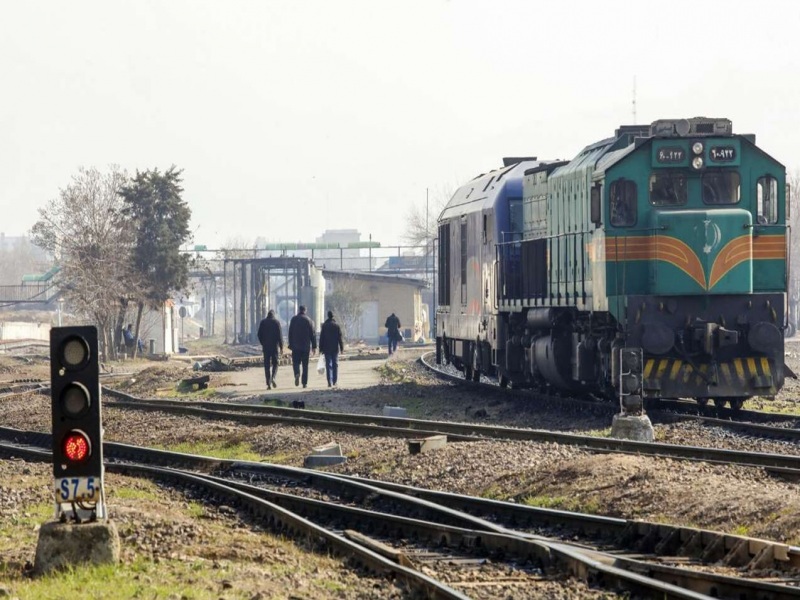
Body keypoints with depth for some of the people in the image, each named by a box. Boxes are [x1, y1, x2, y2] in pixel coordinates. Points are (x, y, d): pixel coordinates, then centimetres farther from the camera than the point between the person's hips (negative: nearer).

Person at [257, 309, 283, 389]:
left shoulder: (263, 322, 2)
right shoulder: (276, 322, -4)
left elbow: (259, 334, 3)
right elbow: (279, 335, -8)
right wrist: (281, 347, -4)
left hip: (266, 347, 1)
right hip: (275, 346, -1)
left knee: (267, 365, 5)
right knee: (275, 363, 10)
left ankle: (268, 383, 0)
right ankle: (273, 378, -15)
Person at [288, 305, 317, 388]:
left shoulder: (294, 319, 2)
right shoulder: (309, 320, 0)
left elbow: (290, 333, 2)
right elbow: (313, 334, -1)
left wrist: (290, 344, 6)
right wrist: (314, 346, 3)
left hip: (296, 346, 0)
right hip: (306, 346, 0)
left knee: (296, 362, 5)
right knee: (305, 364, 6)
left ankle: (297, 374, -24)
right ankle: (305, 382, 5)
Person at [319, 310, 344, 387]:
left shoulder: (324, 326, -3)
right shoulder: (337, 325, -2)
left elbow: (321, 338, -1)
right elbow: (340, 337, -3)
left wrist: (321, 349, 3)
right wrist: (342, 347, 3)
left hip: (327, 349, -1)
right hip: (335, 348, 1)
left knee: (328, 365, -1)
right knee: (335, 364, 10)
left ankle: (330, 382, -9)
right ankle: (334, 381, 11)